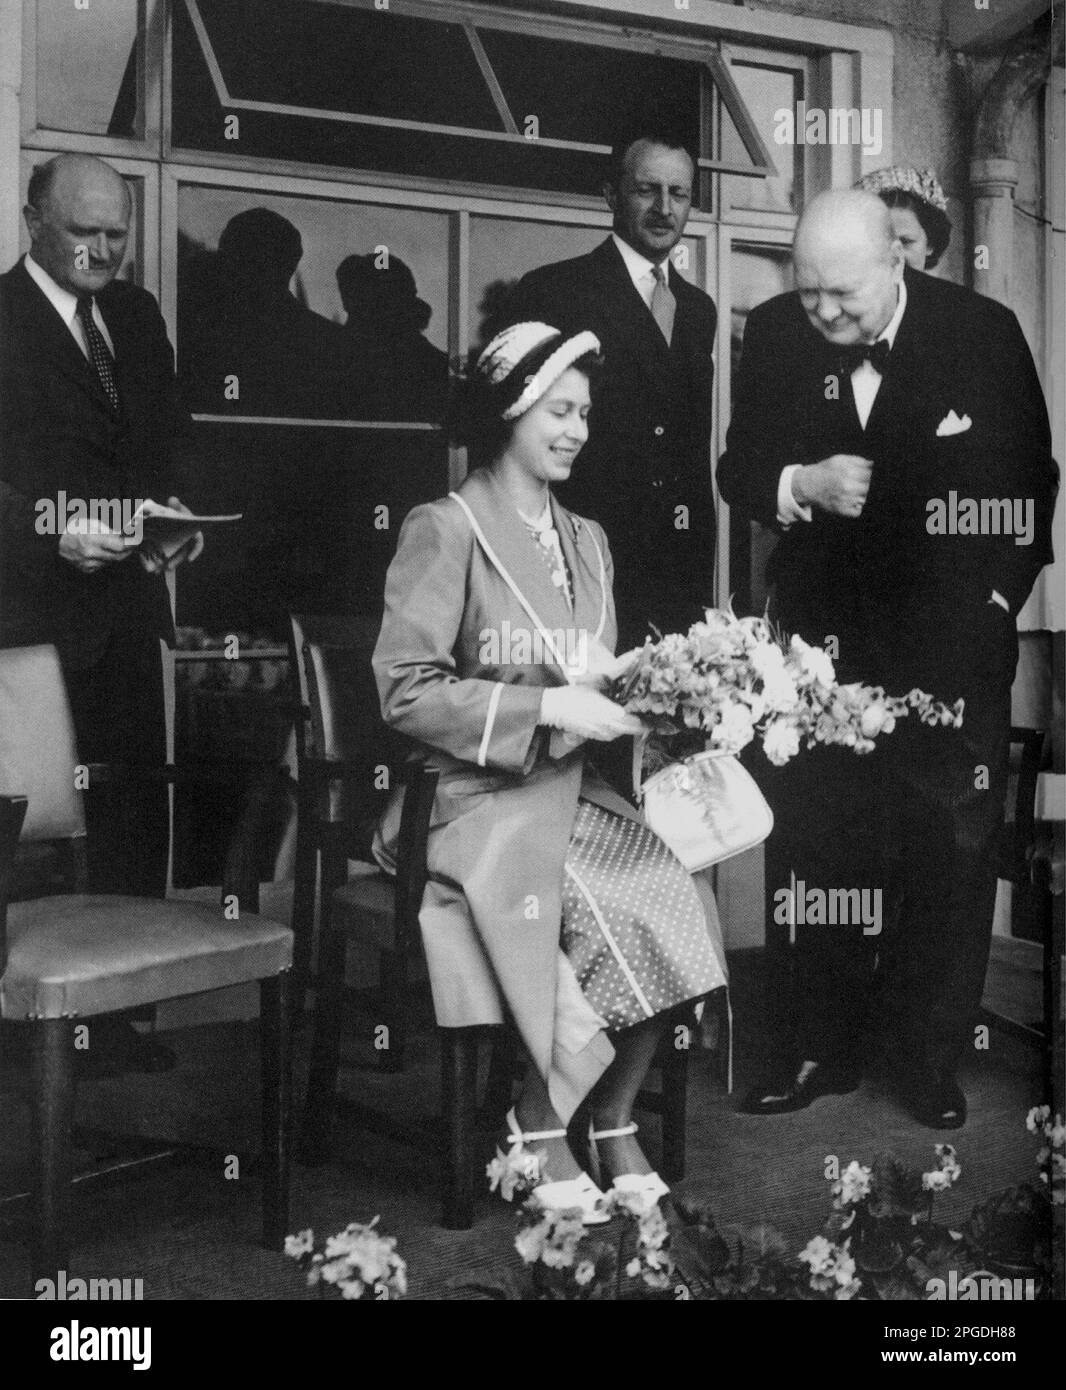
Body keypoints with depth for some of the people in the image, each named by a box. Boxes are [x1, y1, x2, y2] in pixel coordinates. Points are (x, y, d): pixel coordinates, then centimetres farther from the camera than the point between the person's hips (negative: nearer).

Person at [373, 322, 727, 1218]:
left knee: (672, 894, -20)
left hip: (572, 792, 6)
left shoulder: (586, 539, 17)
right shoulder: (446, 530, -6)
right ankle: (538, 1133, -1)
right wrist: (549, 708, -19)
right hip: (479, 801, -6)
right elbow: (406, 690, -14)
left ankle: (615, 1120, 0)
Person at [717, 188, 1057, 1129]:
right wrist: (801, 484, -16)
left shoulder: (984, 332, -8)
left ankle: (928, 1059, 21)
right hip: (822, 636, 2)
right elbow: (737, 470, 5)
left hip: (952, 640, -1)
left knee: (951, 856, 5)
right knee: (820, 844, 8)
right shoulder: (774, 335, -2)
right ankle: (827, 1049, 23)